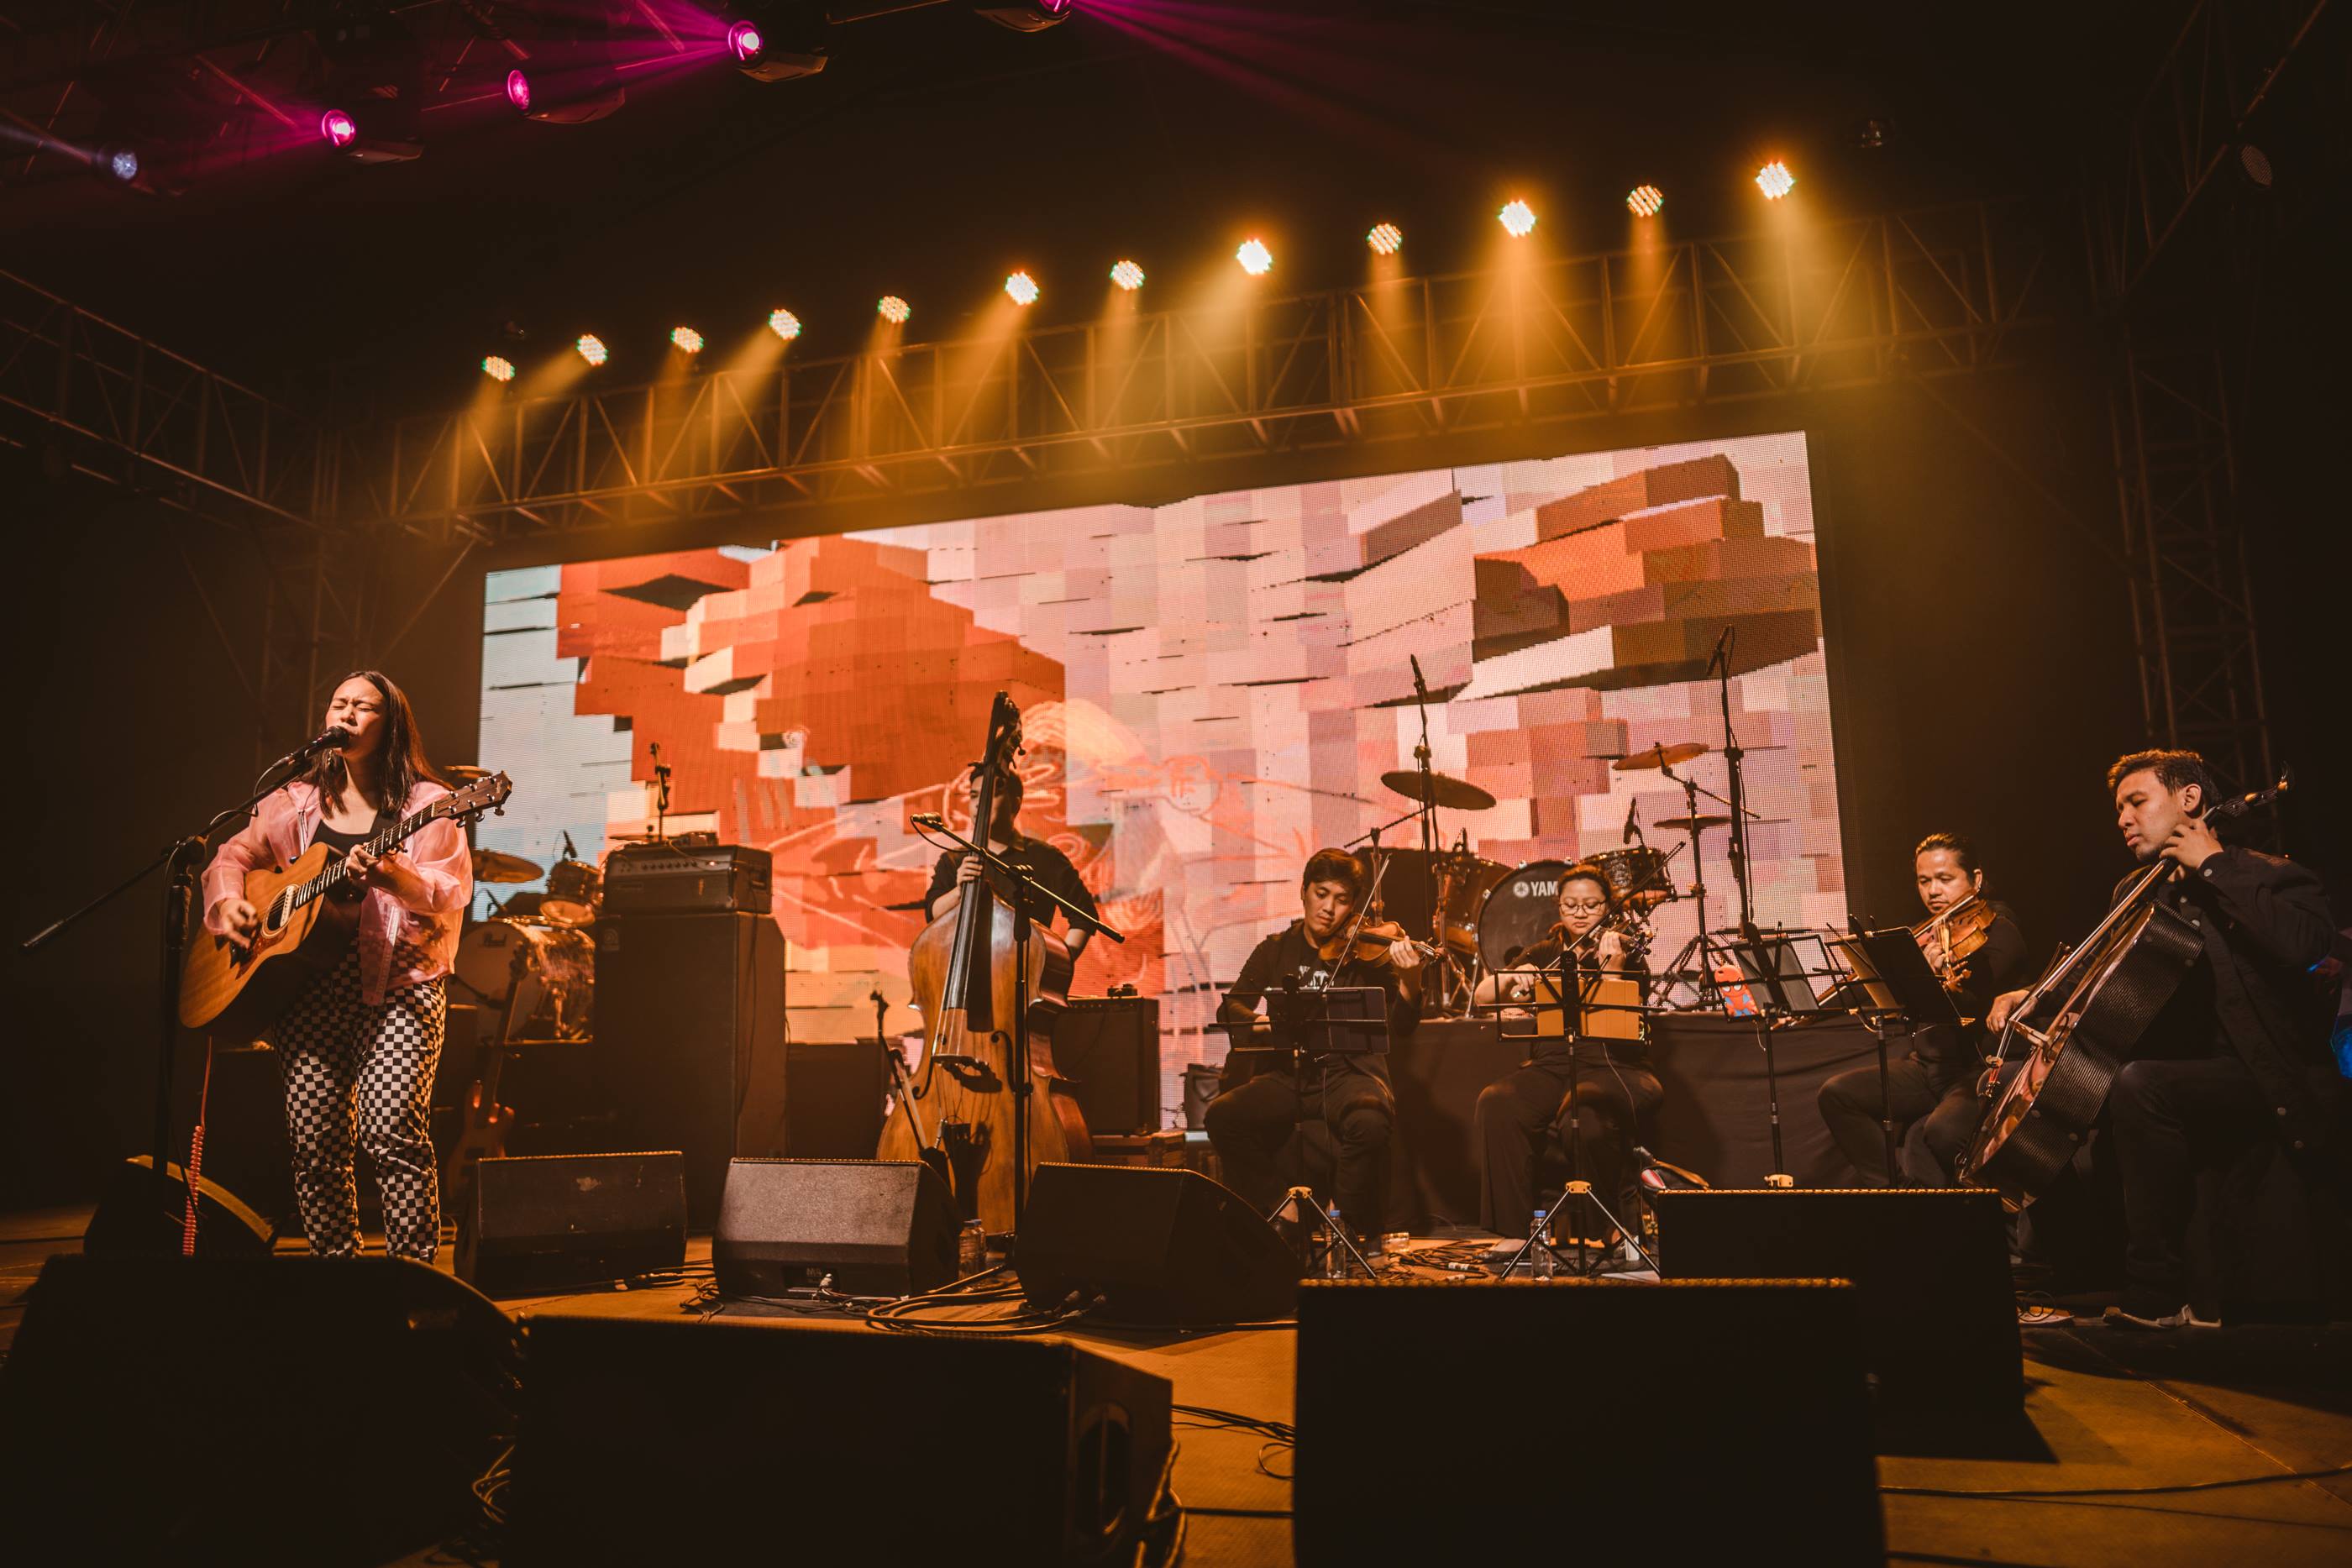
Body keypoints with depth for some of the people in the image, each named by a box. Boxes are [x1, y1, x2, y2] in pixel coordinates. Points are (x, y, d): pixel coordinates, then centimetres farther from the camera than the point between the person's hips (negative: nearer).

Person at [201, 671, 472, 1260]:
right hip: (310, 984, 4)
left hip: (399, 981, -4)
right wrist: (228, 901, 2)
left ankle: (416, 1266, -5)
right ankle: (336, 1256, 15)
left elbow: (451, 892, -9)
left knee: (391, 1129, -16)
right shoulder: (300, 801, 15)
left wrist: (394, 878, -28)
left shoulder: (425, 803, 1)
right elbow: (233, 854, 23)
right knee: (314, 1139, 0)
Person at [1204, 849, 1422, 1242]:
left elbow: (1400, 1029, -11)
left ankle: (1356, 1231, -9)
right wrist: (1264, 1023, -19)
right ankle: (1275, 1213, 0)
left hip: (1351, 1072, -3)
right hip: (1290, 1075, 3)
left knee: (1369, 1123, -35)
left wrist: (1410, 982, -33)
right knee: (1222, 1115, -22)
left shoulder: (1368, 953, 0)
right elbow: (1230, 1008, 4)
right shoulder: (1276, 950, 9)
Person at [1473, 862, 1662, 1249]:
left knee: (1586, 1115, -37)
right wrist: (1510, 978, -15)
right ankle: (1511, 1229, -18)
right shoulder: (1543, 955, 16)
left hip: (1614, 1068, -3)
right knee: (1495, 1105, -28)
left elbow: (1615, 1023, -12)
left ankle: (1601, 1231, -13)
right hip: (1550, 1067, 3)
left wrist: (1611, 970, -25)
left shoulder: (1625, 954, 5)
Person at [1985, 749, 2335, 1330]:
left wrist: (2214, 867, -17)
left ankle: (2157, 1299, -27)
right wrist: (2035, 994, -2)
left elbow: (2303, 943, -25)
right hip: (2175, 1073, 7)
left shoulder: (2266, 875, -2)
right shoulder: (2136, 893, 17)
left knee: (2138, 1085, -34)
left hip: (2267, 1082, -7)